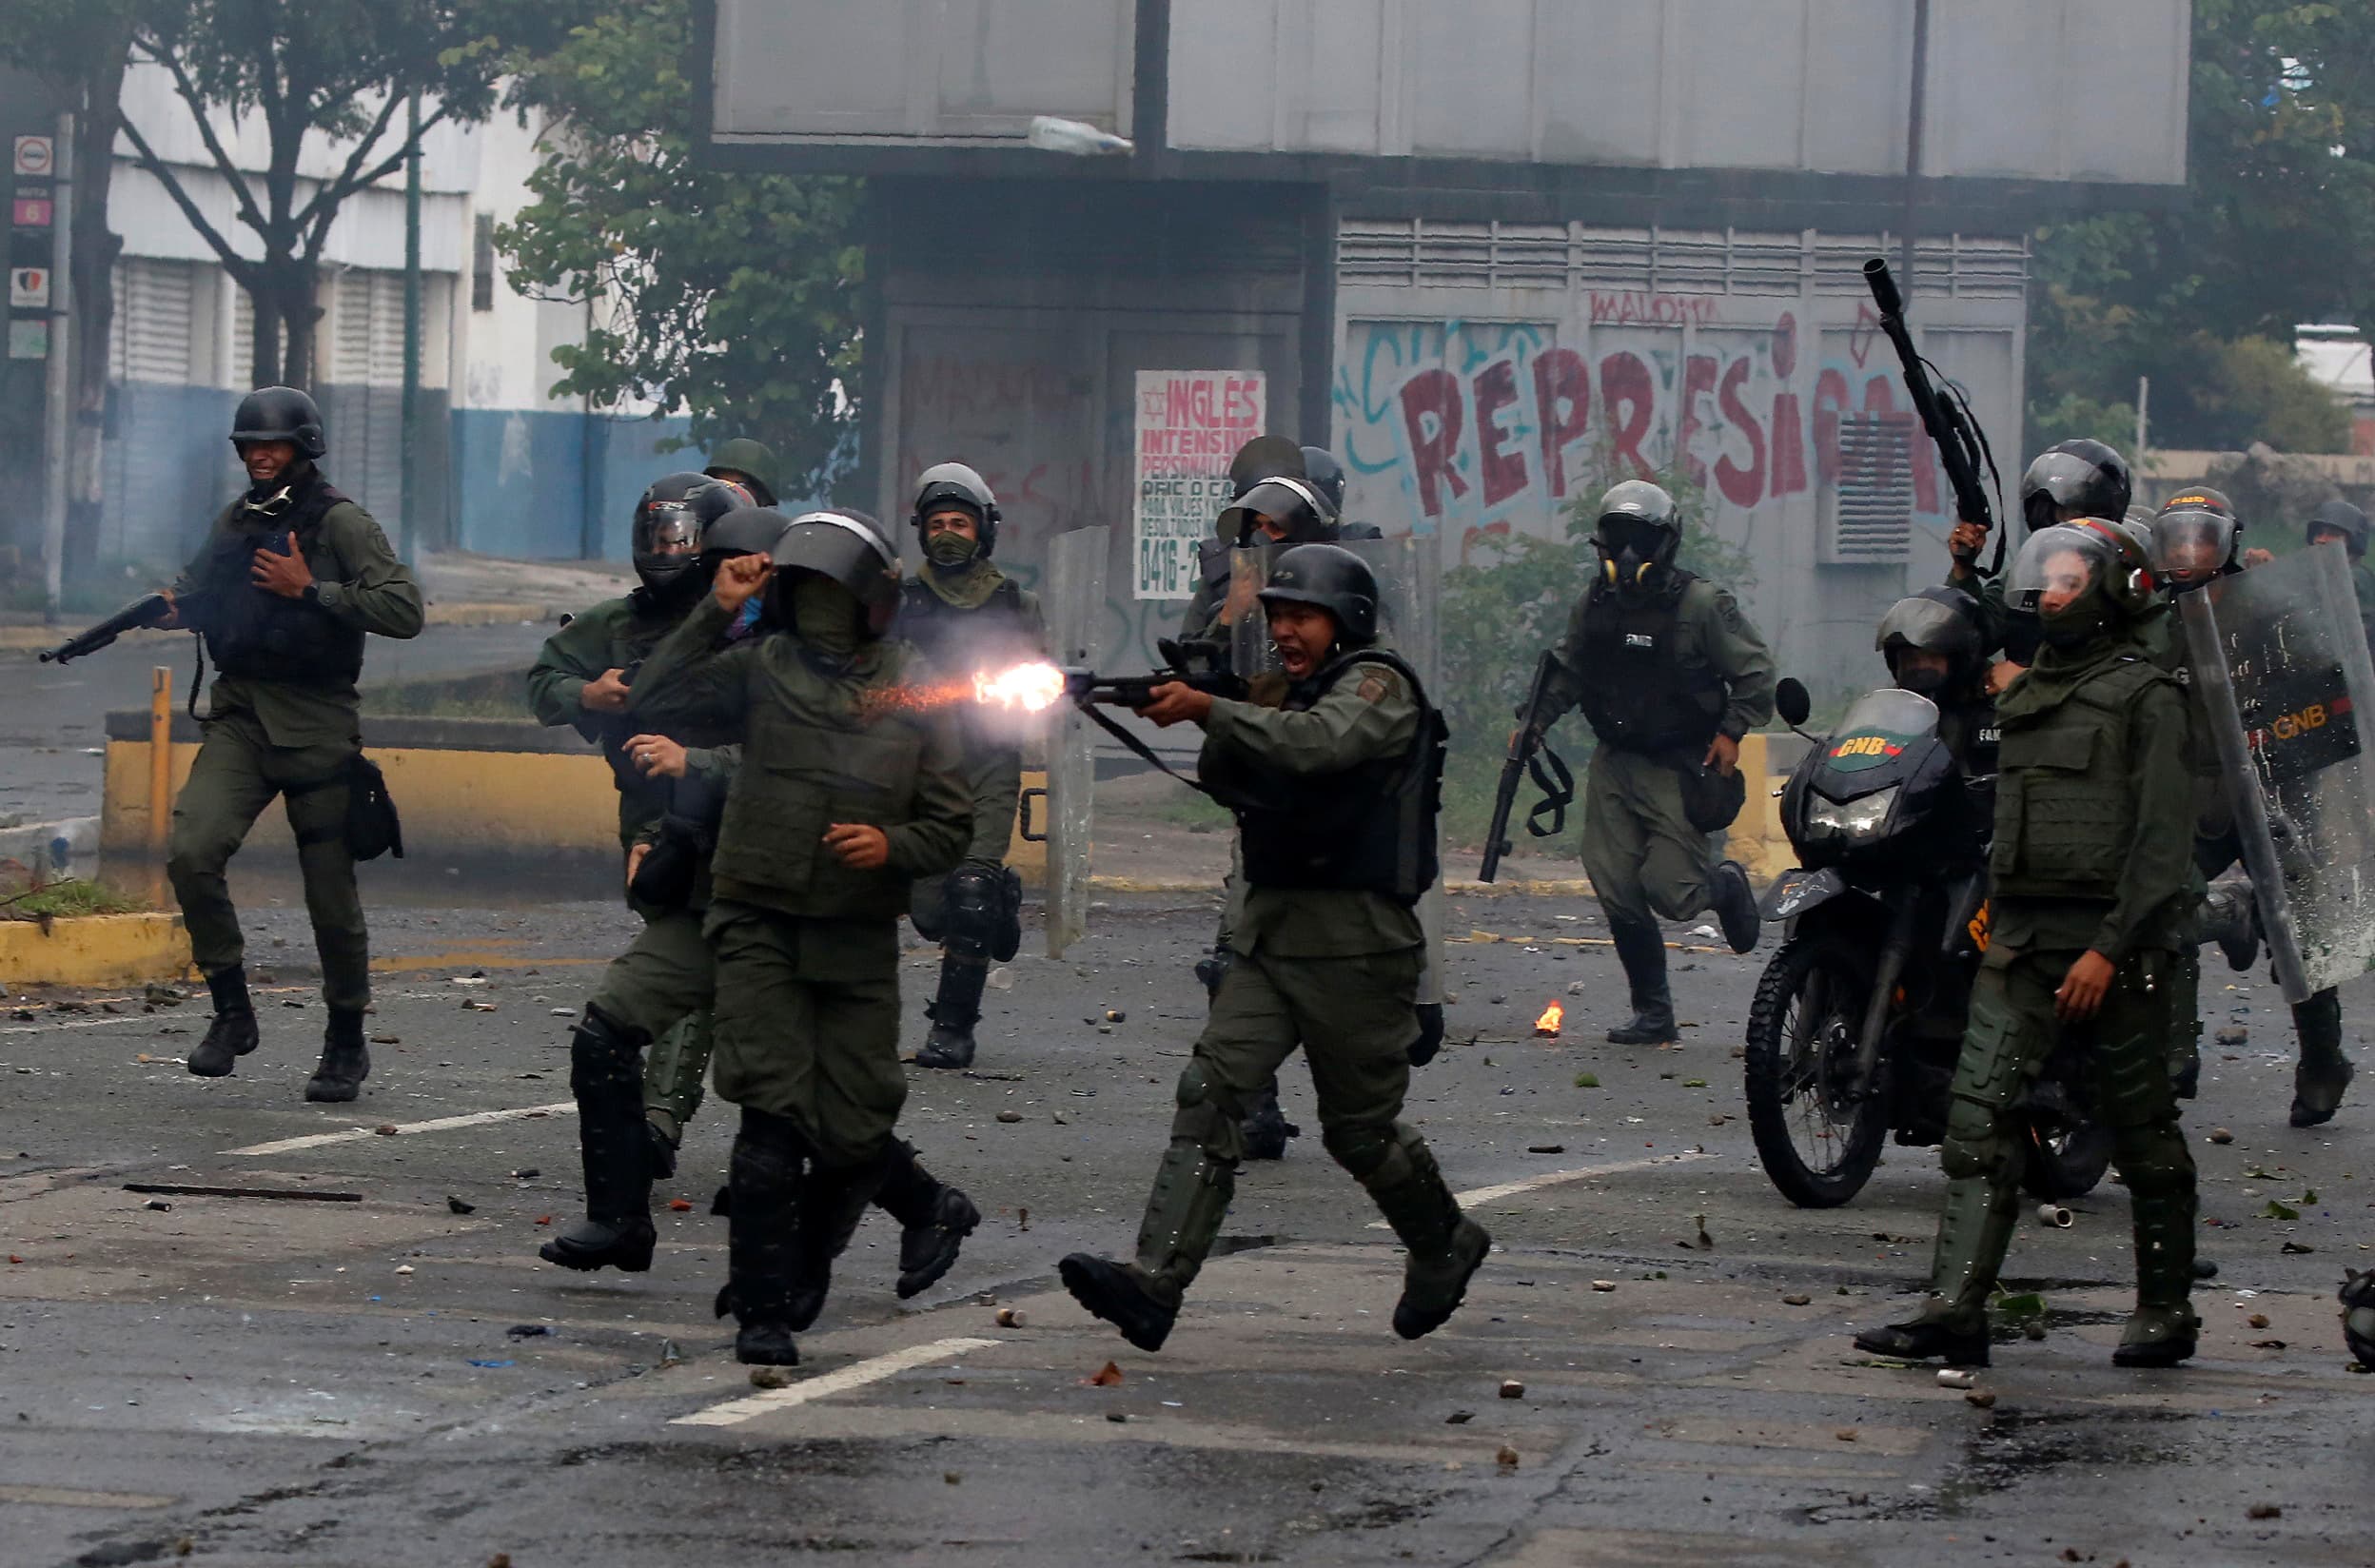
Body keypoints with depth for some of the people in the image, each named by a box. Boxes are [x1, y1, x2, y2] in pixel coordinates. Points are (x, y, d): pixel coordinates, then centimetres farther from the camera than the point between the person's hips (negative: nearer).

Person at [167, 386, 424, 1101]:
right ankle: (231, 1011, -3)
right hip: (239, 715, 5)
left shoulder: (340, 523, -7)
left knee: (331, 895, 2)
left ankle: (346, 1043, 19)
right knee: (192, 852, -17)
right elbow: (200, 600, 26)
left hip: (315, 723, -5)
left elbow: (404, 611, -16)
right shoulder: (236, 523, 11)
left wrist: (310, 591, -21)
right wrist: (168, 605, 3)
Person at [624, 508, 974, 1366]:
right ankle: (762, 1312, -6)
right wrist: (715, 614, -11)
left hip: (859, 941, 2)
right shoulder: (762, 667, 2)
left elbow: (951, 826, 7)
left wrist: (893, 846, -13)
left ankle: (800, 1266, 33)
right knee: (773, 1123, -12)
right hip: (761, 930, -1)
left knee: (852, 1134, 3)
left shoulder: (914, 693, 4)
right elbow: (652, 705, -8)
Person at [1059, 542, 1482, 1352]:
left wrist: (1211, 710, -32)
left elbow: (1317, 746, -27)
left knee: (1361, 1125, 4)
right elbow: (1234, 785, 15)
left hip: (1353, 943, -7)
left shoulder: (1380, 685, -8)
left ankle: (1446, 1246, 31)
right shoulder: (1298, 695, 21)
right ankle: (1153, 1287, -20)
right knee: (1209, 1090, -9)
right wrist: (1219, 733, -6)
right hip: (1272, 934, 7)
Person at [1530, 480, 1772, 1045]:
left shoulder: (1701, 605, -11)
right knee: (1617, 890, -3)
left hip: (1680, 767, -5)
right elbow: (1568, 673, 18)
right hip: (1616, 763, 5)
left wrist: (1731, 732, -11)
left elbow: (1754, 669, -4)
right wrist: (1534, 720, 5)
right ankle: (1652, 1012, 9)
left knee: (1670, 892, -12)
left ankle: (1725, 885, 26)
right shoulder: (1594, 606, 5)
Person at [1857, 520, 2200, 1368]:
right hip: (2020, 937, 7)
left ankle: (2167, 1311, 12)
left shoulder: (2145, 694, -6)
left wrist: (2110, 949, -17)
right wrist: (1998, 910, 17)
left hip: (2111, 939, -7)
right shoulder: (2028, 692, 18)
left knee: (2142, 1131, 2)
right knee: (1979, 1111, -5)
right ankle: (1955, 1308, -11)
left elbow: (2164, 836, -12)